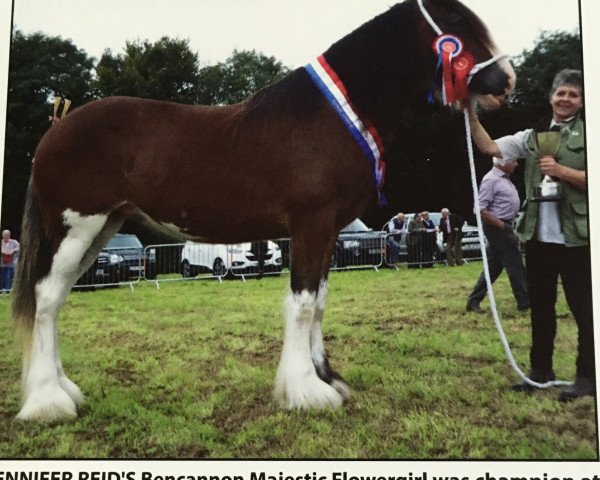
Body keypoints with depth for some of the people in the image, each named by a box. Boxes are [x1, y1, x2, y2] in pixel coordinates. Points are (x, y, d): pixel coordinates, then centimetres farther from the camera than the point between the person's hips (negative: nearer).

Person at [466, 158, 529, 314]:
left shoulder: (504, 178, 16)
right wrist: (501, 224, -19)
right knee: (515, 265, -3)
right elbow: (480, 210, -20)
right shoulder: (491, 180, -14)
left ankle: (474, 301, 14)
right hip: (498, 228, -10)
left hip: (504, 226, 10)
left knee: (493, 267, 11)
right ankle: (525, 303, 6)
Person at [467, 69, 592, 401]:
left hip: (576, 237, -4)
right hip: (538, 236, 4)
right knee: (540, 306, 14)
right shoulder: (533, 136, 12)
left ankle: (587, 376, 15)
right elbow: (489, 147, 2)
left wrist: (560, 171, -17)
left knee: (583, 309, 4)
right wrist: (471, 115, -6)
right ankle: (541, 369, 27)